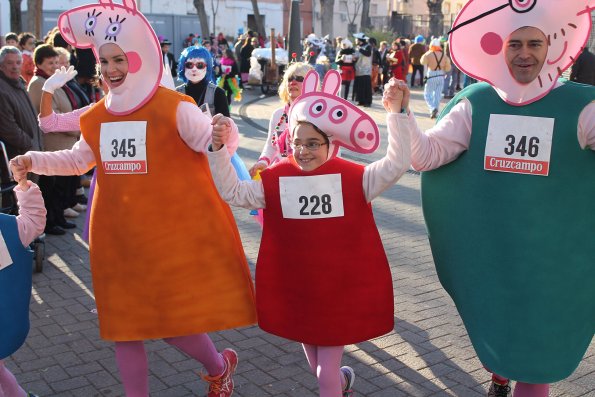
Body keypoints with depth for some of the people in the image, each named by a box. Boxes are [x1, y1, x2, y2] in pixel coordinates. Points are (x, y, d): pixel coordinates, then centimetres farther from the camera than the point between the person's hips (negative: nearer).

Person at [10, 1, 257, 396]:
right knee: (124, 324, 13)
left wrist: (224, 133, -36)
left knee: (175, 319, 0)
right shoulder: (96, 117, 7)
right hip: (119, 238, 6)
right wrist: (33, 161, 13)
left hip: (171, 233, -6)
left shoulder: (175, 107, -12)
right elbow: (79, 159, 22)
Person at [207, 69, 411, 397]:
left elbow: (396, 165, -20)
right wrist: (218, 151, -18)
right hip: (295, 291, 3)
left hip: (341, 292, -3)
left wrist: (395, 114, -25)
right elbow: (231, 191, -5)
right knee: (318, 368, 23)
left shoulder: (353, 178, -11)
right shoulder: (276, 180, -5)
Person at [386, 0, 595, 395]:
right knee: (491, 323, 23)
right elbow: (426, 155, -7)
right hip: (486, 248, 3)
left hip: (549, 254, -3)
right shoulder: (477, 103, -4)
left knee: (538, 340, 7)